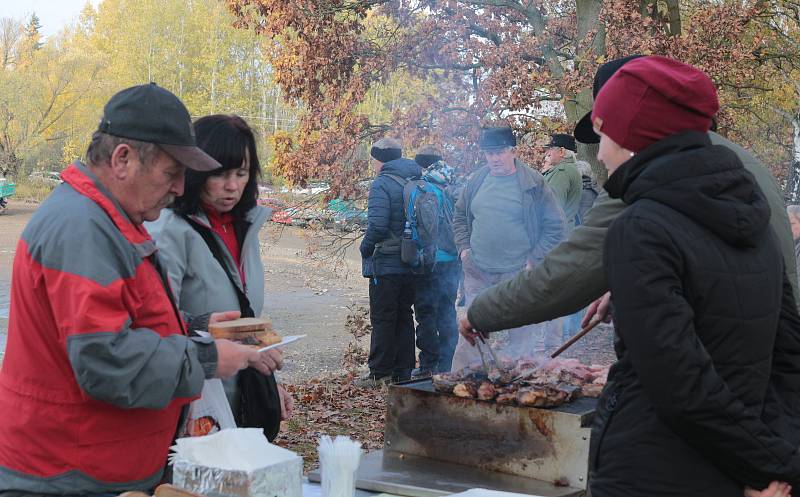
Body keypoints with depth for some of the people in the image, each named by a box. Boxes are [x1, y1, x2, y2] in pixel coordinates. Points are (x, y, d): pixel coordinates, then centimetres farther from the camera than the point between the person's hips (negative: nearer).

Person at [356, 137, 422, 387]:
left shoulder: (382, 184, -14)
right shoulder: (416, 182, 8)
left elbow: (377, 225, -22)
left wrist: (365, 248, -6)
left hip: (386, 264, -7)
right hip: (412, 264, 7)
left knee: (382, 319, 1)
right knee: (404, 317, 14)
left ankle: (380, 372, 6)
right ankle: (403, 370, 19)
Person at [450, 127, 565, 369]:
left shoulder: (534, 183, -3)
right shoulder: (477, 181, 9)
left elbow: (555, 227, -1)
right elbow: (460, 217, 23)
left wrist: (534, 260, -8)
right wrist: (464, 248, 9)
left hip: (518, 274, -3)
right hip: (477, 273, 3)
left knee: (521, 336, 3)